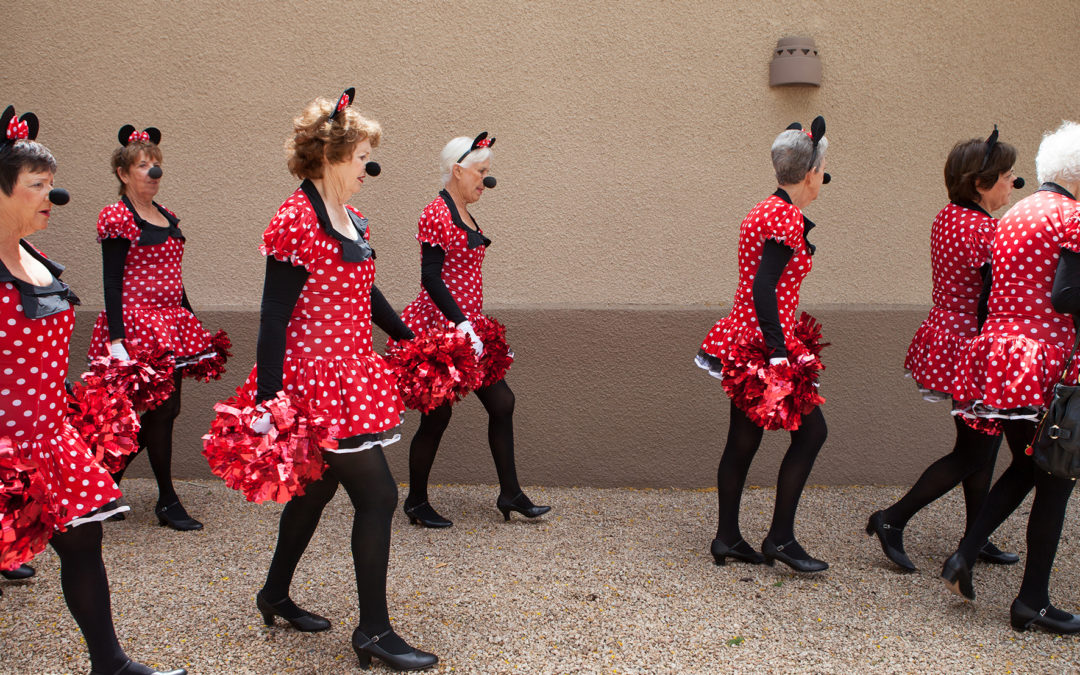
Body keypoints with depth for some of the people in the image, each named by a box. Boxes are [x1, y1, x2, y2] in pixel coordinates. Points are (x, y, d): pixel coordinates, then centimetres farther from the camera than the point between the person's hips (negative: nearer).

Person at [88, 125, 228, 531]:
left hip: (171, 323, 8)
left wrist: (192, 323, 20)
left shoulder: (167, 218, 15)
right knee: (160, 409, -5)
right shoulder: (117, 219, -8)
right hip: (137, 322, -8)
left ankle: (108, 483, 24)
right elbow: (112, 283, -13)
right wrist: (115, 340, -19)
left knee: (163, 410, 8)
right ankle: (168, 503, 7)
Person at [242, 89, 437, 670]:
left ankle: (276, 595, 38)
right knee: (377, 493, -7)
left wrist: (413, 341, 31)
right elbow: (274, 316, -18)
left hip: (349, 373, 9)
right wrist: (267, 402, -21)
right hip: (316, 377, -9)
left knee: (317, 487, 19)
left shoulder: (351, 220, 11)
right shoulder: (295, 221, -15)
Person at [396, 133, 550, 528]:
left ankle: (510, 493, 17)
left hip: (468, 326, 9)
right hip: (441, 327, -9)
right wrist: (461, 324, -26)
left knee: (501, 403, 8)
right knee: (437, 414, 0)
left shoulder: (463, 214, 15)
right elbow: (431, 276, -20)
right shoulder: (437, 213, -13)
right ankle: (416, 502, 16)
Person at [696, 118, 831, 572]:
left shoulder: (766, 211, 15)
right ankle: (780, 538, 3)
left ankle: (727, 539, 20)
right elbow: (764, 289, -22)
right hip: (765, 345, -10)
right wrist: (779, 354, -24)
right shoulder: (787, 218, -15)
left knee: (743, 438, 12)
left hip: (745, 343, 10)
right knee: (810, 429, -2)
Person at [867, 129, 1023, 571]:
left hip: (943, 334, 9)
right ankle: (892, 520, 7)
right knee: (974, 453, 3)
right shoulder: (986, 231, -21)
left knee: (985, 440, 17)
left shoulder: (947, 218, 7)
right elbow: (993, 305, -21)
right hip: (970, 351, -9)